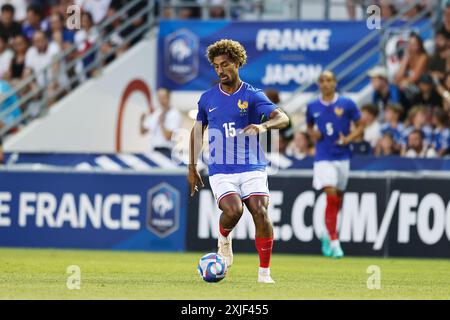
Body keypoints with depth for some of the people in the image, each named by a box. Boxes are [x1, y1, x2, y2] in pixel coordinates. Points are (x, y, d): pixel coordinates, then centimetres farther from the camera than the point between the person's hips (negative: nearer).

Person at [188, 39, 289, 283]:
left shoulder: (252, 96, 0)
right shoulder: (207, 99, 9)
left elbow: (283, 118, -14)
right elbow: (197, 131, 23)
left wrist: (264, 125, -36)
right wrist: (192, 168, 21)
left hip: (252, 169, -1)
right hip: (221, 171, 1)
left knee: (260, 213, -17)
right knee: (234, 210, -24)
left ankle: (264, 271, -4)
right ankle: (224, 238, 11)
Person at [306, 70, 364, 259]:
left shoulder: (347, 104, -1)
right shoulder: (313, 107, 4)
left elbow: (360, 127, 5)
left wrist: (349, 138, -12)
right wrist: (313, 134, -2)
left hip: (342, 157, 1)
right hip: (323, 158, -1)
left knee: (338, 199, 11)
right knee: (331, 196, -16)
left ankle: (328, 234, 34)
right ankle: (334, 242, -14)